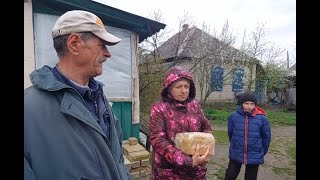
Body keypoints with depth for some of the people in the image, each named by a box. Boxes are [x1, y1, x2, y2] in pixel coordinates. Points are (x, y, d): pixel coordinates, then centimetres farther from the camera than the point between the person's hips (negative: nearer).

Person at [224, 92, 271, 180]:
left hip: (254, 156, 0)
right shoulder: (233, 116, -11)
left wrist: (262, 152, 9)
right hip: (236, 154, 0)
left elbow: (266, 137, 1)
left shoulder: (262, 118, -11)